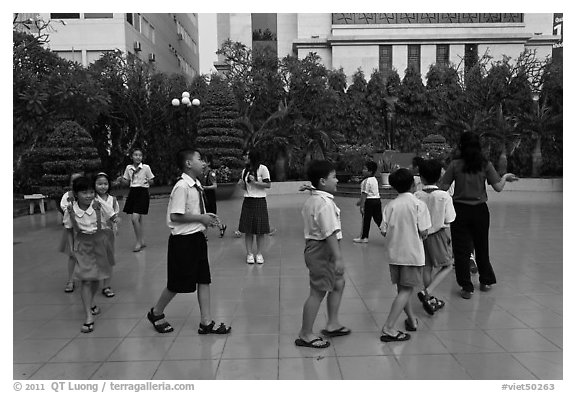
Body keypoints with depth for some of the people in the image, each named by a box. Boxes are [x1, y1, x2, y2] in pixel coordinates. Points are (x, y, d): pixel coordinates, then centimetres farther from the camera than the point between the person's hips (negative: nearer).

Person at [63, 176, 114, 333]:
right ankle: (89, 317, -5)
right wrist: (72, 249, -2)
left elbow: (106, 223, 5)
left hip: (99, 243, 2)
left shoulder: (98, 207, -11)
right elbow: (70, 232, 0)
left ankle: (91, 303, 44)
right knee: (85, 280, -7)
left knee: (96, 278, 15)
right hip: (82, 247, -2)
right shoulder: (70, 211, -12)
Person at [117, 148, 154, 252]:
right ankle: (142, 242, 21)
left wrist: (149, 181, -21)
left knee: (135, 218, -14)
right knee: (138, 219, 10)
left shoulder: (146, 167, -5)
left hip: (142, 193, -5)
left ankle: (138, 242, -1)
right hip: (132, 193, 5)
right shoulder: (128, 168, 6)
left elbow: (152, 182, 1)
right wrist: (121, 180, -7)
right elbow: (127, 182, 13)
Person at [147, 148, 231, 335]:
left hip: (197, 237, 8)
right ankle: (156, 313, 31)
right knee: (177, 284, 7)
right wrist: (201, 218, -18)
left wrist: (206, 217, 3)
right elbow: (176, 216, -23)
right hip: (183, 240, -8)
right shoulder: (182, 187, -20)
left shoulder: (196, 185, 7)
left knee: (204, 280, 9)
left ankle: (206, 322, 17)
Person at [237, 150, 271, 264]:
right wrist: (241, 184, -3)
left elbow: (268, 185, -7)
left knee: (260, 230, 0)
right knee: (248, 229, 1)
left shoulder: (262, 168, -5)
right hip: (247, 202, 4)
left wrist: (255, 182, -15)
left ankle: (259, 254, 9)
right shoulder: (245, 171, 11)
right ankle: (249, 254, 8)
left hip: (259, 201, -4)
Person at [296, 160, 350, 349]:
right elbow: (331, 233, -26)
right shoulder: (325, 203, -22)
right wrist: (338, 258, -26)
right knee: (318, 292, -1)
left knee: (338, 283, 21)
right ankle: (305, 335, 11)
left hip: (314, 247, 11)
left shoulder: (311, 200, 10)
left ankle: (332, 324, 32)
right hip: (322, 250, -11)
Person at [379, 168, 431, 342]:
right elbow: (423, 232, -12)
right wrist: (419, 235, 10)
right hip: (412, 252, -4)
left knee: (402, 288, 18)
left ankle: (412, 319, 35)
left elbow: (384, 231, -4)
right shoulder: (418, 204, -8)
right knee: (407, 290, 0)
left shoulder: (390, 205, -1)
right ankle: (388, 327, -8)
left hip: (394, 252, 4)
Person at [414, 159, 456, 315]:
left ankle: (430, 300, 25)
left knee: (427, 267, 15)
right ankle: (427, 292, -5)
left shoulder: (416, 196, -10)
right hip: (439, 233, -3)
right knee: (447, 266, 12)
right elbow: (448, 220, -8)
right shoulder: (444, 196, -14)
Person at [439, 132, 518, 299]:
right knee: (482, 247, 19)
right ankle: (486, 281, 33)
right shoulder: (486, 165, -5)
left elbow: (443, 187, -8)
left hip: (460, 210, -2)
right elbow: (498, 187, -7)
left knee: (461, 250, 6)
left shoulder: (455, 165, -8)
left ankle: (467, 287, 7)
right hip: (480, 210, 2)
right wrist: (505, 177, 12)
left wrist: (443, 174, 11)